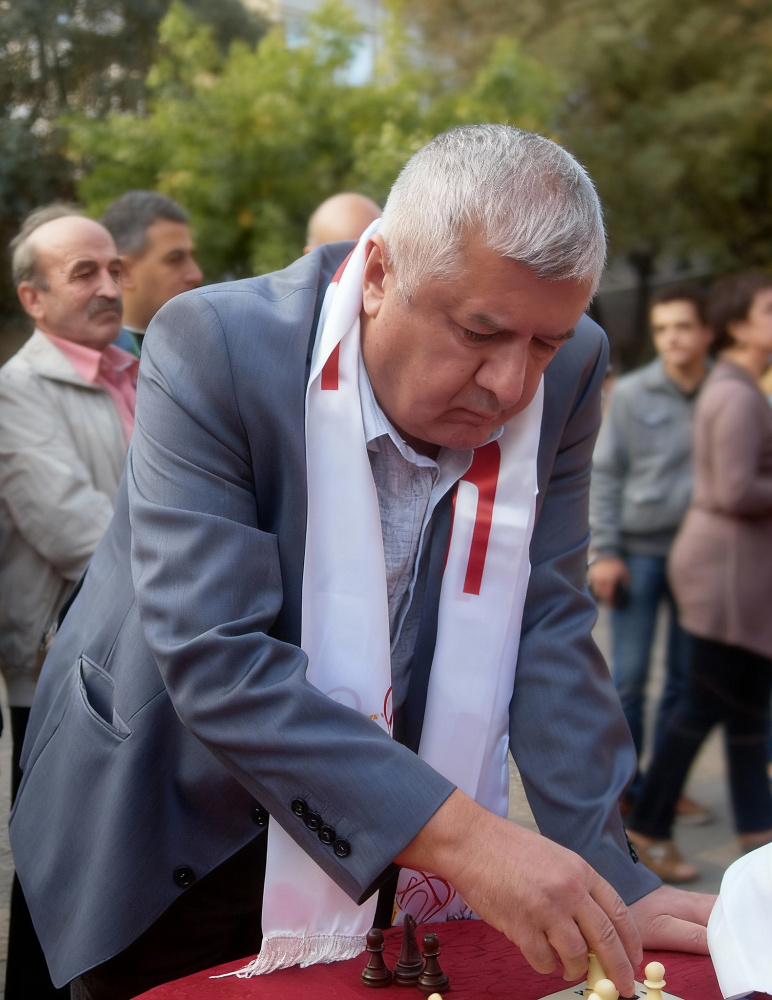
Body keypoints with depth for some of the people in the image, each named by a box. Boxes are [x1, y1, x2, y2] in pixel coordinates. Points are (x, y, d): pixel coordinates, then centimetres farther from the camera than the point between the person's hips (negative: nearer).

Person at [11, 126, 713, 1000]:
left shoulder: (565, 376, -13)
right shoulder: (213, 348, -26)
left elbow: (549, 633, -11)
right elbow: (214, 661, -33)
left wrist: (608, 880, -18)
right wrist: (459, 834, -40)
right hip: (173, 849, -3)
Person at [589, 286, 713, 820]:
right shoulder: (631, 394, -3)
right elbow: (605, 474, -2)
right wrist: (604, 552, -7)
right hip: (639, 550, -2)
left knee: (687, 678, 9)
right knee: (629, 676, 1)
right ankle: (623, 786, 14)